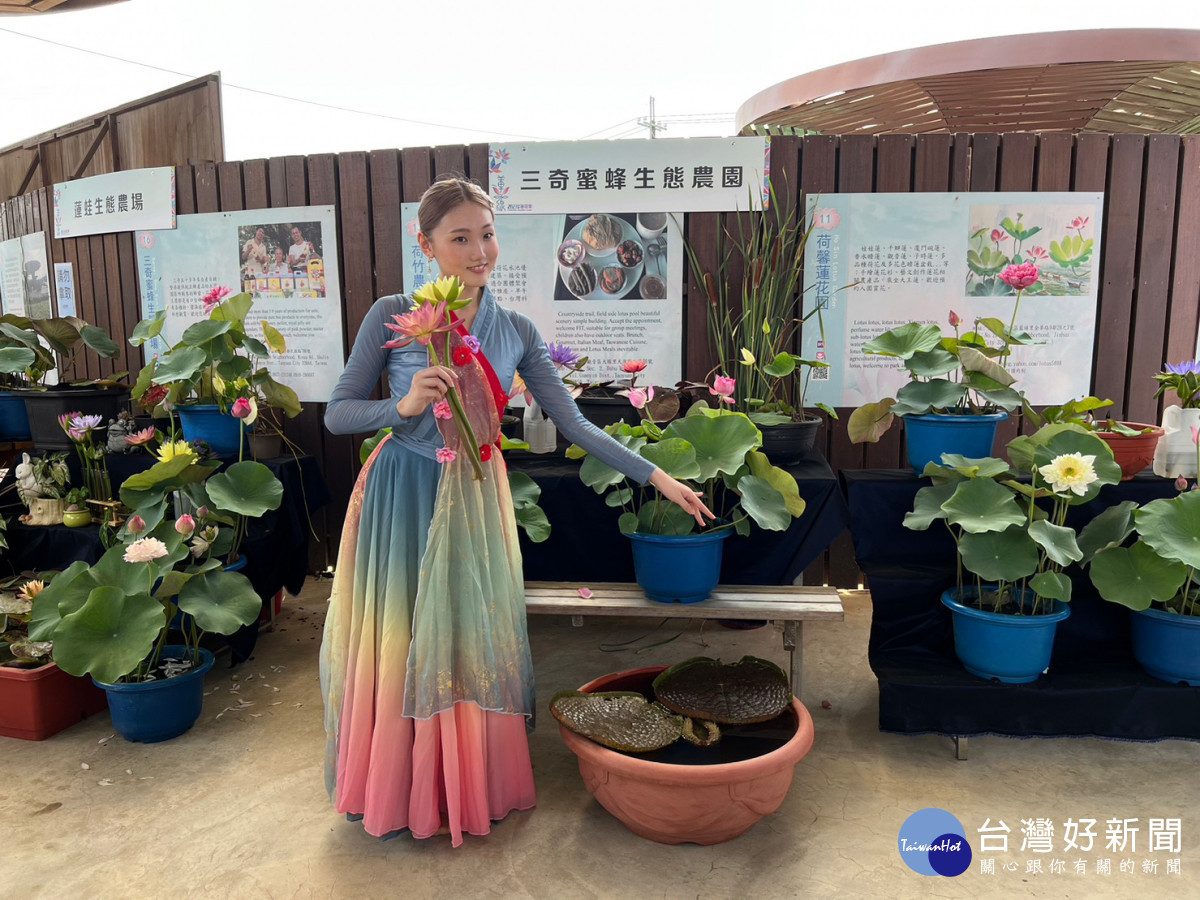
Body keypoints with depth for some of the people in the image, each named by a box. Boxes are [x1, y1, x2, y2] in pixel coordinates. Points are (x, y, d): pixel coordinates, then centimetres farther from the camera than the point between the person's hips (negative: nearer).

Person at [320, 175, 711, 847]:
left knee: (473, 639, 9)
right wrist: (404, 407, -22)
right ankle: (398, 791, 29)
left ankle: (474, 786, 30)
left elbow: (574, 422, 0)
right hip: (403, 497, -2)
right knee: (400, 645, 7)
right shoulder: (393, 316, -7)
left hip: (476, 501, 2)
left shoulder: (515, 331, 1)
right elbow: (337, 414, -3)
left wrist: (656, 476, -4)